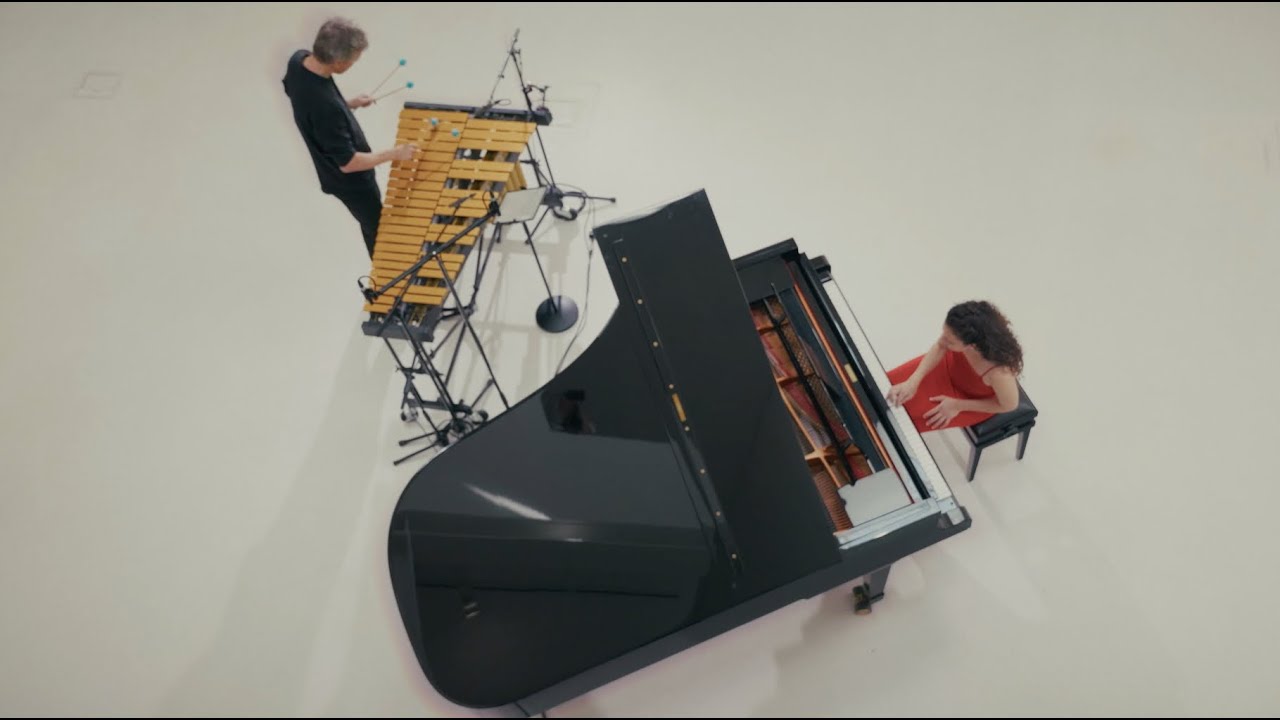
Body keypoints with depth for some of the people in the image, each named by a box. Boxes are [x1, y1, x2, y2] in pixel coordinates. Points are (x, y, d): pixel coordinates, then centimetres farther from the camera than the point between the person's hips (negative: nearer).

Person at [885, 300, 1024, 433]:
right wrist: (912, 382, -24)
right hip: (954, 364, 4)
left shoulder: (999, 373, -46)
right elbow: (939, 348, -13)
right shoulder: (962, 330, -36)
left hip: (973, 399, -4)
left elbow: (1009, 405, -23)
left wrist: (958, 406, -19)